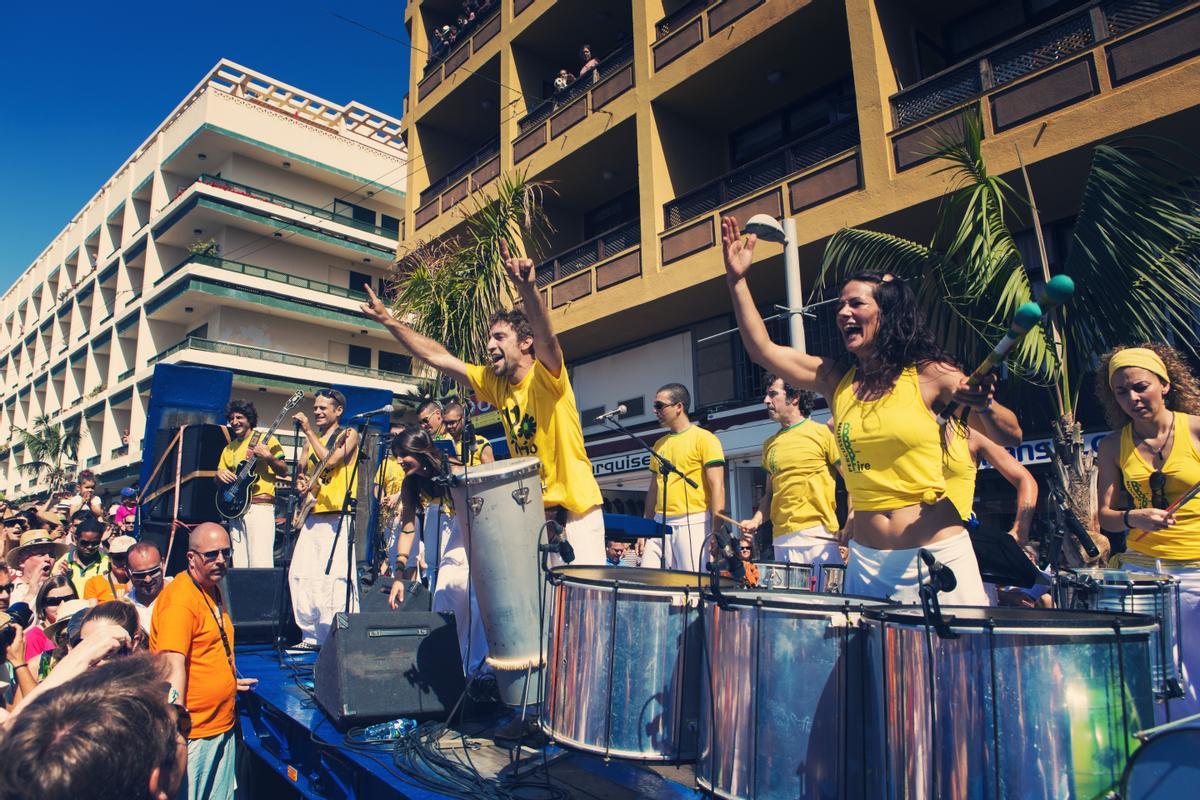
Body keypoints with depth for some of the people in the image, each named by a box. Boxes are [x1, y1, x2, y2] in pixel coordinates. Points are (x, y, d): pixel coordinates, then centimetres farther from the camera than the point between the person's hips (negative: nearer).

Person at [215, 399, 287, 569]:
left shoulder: (267, 440, 3)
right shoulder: (229, 448, 20)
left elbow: (283, 471, -2)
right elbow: (218, 484, 23)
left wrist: (269, 457, -19)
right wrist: (219, 475, 1)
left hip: (260, 507, -6)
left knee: (260, 564, -15)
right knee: (239, 565, 5)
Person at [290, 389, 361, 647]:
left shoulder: (349, 435, 2)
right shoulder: (312, 440, 21)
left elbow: (329, 461, -14)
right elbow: (299, 471, 17)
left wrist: (309, 431, -11)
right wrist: (301, 482, -5)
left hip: (337, 516, -7)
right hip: (312, 516, 7)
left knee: (335, 577, -13)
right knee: (299, 575, 3)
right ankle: (312, 635, 13)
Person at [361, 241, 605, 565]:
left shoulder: (547, 377, -13)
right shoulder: (495, 383, 6)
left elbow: (546, 337, -34)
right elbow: (437, 357, 7)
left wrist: (527, 287, -51)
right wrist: (389, 321, 4)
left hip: (575, 510, -6)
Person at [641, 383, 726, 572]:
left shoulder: (704, 439, -3)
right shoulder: (659, 445, 17)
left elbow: (717, 486, -10)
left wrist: (716, 531, -18)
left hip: (693, 524, -6)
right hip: (660, 524, 6)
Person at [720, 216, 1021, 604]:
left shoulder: (929, 373, -5)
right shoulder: (835, 378, 6)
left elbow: (1011, 437, -4)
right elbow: (763, 350, 2)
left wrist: (982, 405, -26)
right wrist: (737, 281, -3)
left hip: (937, 554, -3)